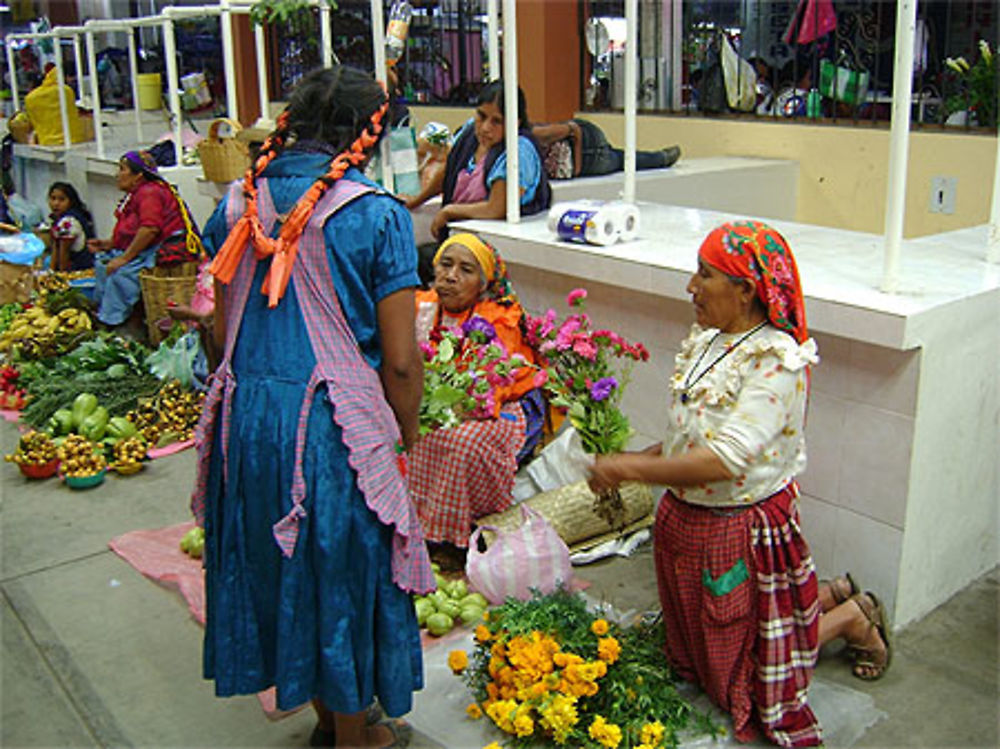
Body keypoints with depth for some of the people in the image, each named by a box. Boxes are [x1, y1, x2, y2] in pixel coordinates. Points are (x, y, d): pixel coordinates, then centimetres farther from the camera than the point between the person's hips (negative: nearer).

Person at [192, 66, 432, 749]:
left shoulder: (239, 205, 3)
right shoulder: (376, 215, -12)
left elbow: (223, 330, 11)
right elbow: (400, 361, -13)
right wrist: (407, 437, 2)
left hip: (246, 412, 6)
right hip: (337, 421, -5)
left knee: (274, 560, 22)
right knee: (345, 568, 13)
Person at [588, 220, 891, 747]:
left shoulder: (777, 360, -24)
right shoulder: (706, 342, 1)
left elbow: (724, 460, -32)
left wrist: (629, 469, -27)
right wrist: (638, 459, -3)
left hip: (743, 531, -8)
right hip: (686, 519, 8)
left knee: (748, 680, 10)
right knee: (695, 654, 25)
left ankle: (852, 617, 28)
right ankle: (825, 596, 36)